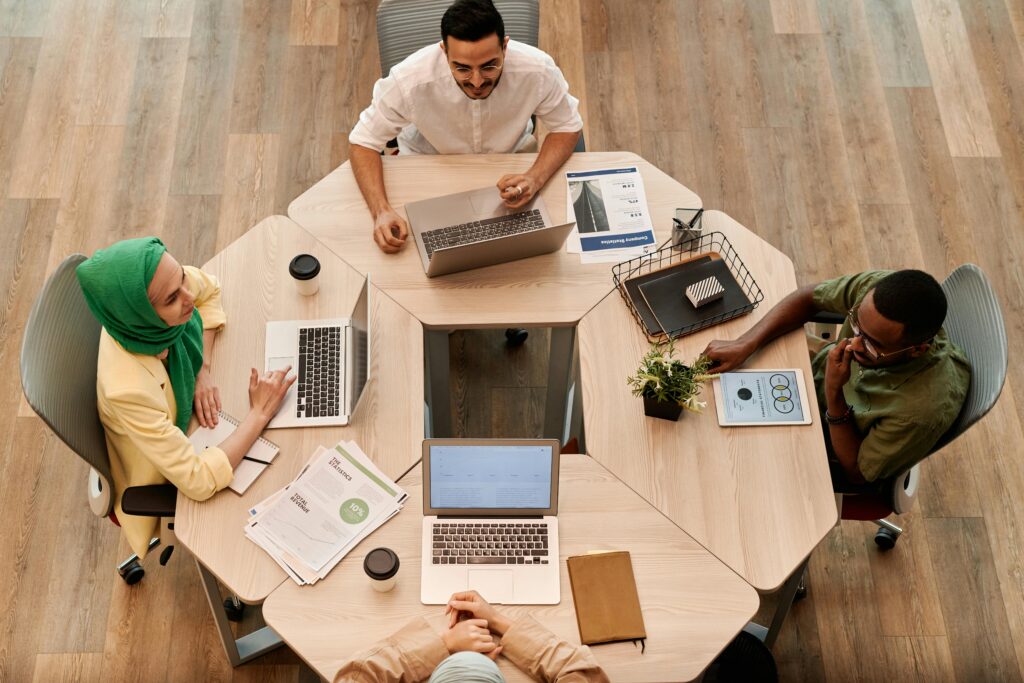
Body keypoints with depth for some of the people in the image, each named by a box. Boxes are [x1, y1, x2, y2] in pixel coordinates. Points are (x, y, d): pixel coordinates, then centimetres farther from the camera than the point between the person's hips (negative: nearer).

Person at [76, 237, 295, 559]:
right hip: (168, 479, -5)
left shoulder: (168, 281, -29)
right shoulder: (127, 387, -45)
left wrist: (202, 370, -15)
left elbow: (209, 289, -3)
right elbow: (199, 481, -37)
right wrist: (260, 412, -30)